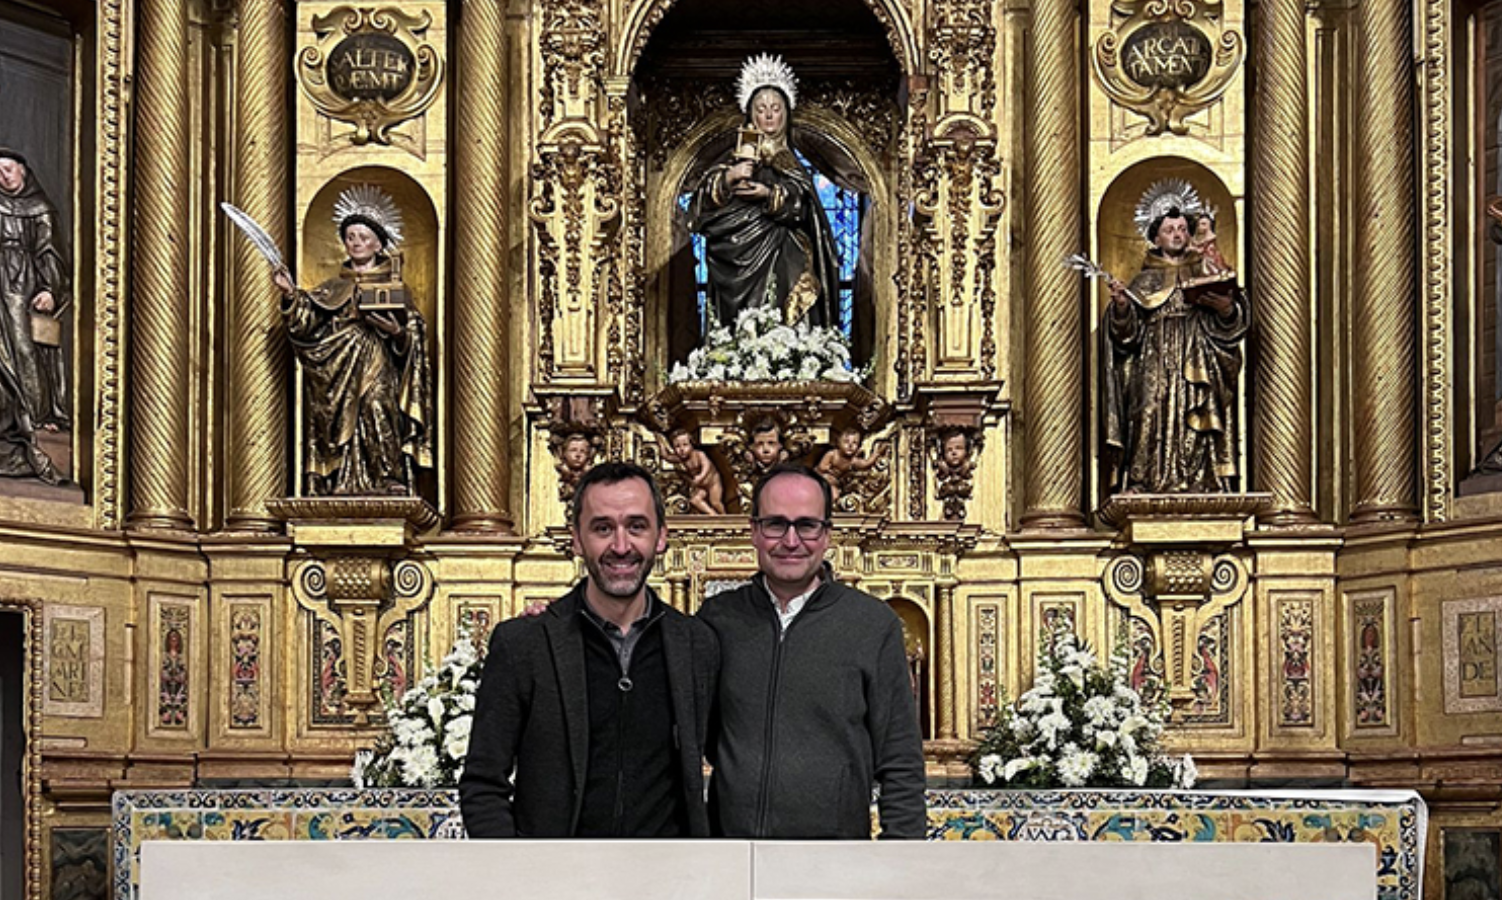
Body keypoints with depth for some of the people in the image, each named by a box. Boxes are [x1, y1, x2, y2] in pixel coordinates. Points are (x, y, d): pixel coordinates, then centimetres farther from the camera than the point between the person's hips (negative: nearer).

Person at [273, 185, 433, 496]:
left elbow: (415, 338, 8)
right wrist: (291, 295, -16)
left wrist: (398, 333, -13)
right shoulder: (334, 290, 15)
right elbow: (307, 320, 0)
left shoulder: (394, 288, 10)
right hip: (340, 385, 2)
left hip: (380, 380, -2)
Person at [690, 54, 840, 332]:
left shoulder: (794, 166, 14)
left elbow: (804, 206, -1)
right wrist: (727, 179, -16)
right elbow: (703, 201, 1)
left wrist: (771, 195, -16)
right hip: (745, 269, -1)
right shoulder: (739, 160, 10)